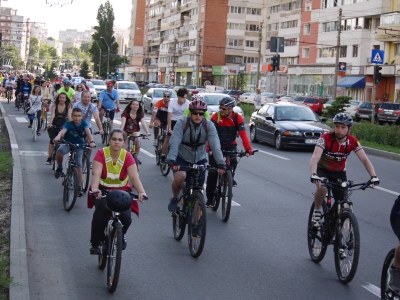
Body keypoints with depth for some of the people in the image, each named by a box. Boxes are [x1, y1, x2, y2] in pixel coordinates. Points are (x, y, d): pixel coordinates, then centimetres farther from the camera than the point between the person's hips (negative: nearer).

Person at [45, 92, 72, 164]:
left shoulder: (68, 106, -5)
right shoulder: (55, 106, -5)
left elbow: (69, 116, -16)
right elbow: (53, 115, -17)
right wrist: (50, 123, -33)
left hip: (63, 125, 0)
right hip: (54, 125, 1)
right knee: (52, 141, -1)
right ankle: (49, 158, 6)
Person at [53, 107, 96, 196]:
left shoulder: (83, 123, -15)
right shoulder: (69, 124, -18)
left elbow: (88, 132, -30)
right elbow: (63, 130, -36)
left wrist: (91, 141, -50)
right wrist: (58, 137, -59)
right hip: (68, 143, -1)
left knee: (79, 165, -9)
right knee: (60, 151, -33)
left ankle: (79, 187, -1)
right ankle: (59, 167, -5)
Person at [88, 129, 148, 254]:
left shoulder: (127, 156, -12)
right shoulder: (101, 153, -15)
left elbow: (134, 177, -22)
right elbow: (96, 173, -27)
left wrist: (141, 192, -40)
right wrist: (94, 189, -46)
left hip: (122, 190, 1)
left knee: (126, 218, -18)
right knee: (100, 213, -29)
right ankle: (95, 243, -9)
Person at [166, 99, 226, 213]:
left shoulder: (209, 125, -14)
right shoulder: (182, 123, -19)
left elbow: (215, 145, -22)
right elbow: (174, 142, -29)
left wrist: (221, 163, -34)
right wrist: (171, 160, -43)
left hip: (199, 160, 2)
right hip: (182, 158, -2)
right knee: (179, 177, -30)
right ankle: (175, 198, 1)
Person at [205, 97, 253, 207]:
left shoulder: (237, 118, -13)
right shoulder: (216, 116, -17)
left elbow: (243, 134, -21)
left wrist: (248, 149, -34)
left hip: (230, 145, 1)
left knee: (233, 160, -29)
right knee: (212, 173, -2)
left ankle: (230, 177, 3)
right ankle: (209, 198, 11)